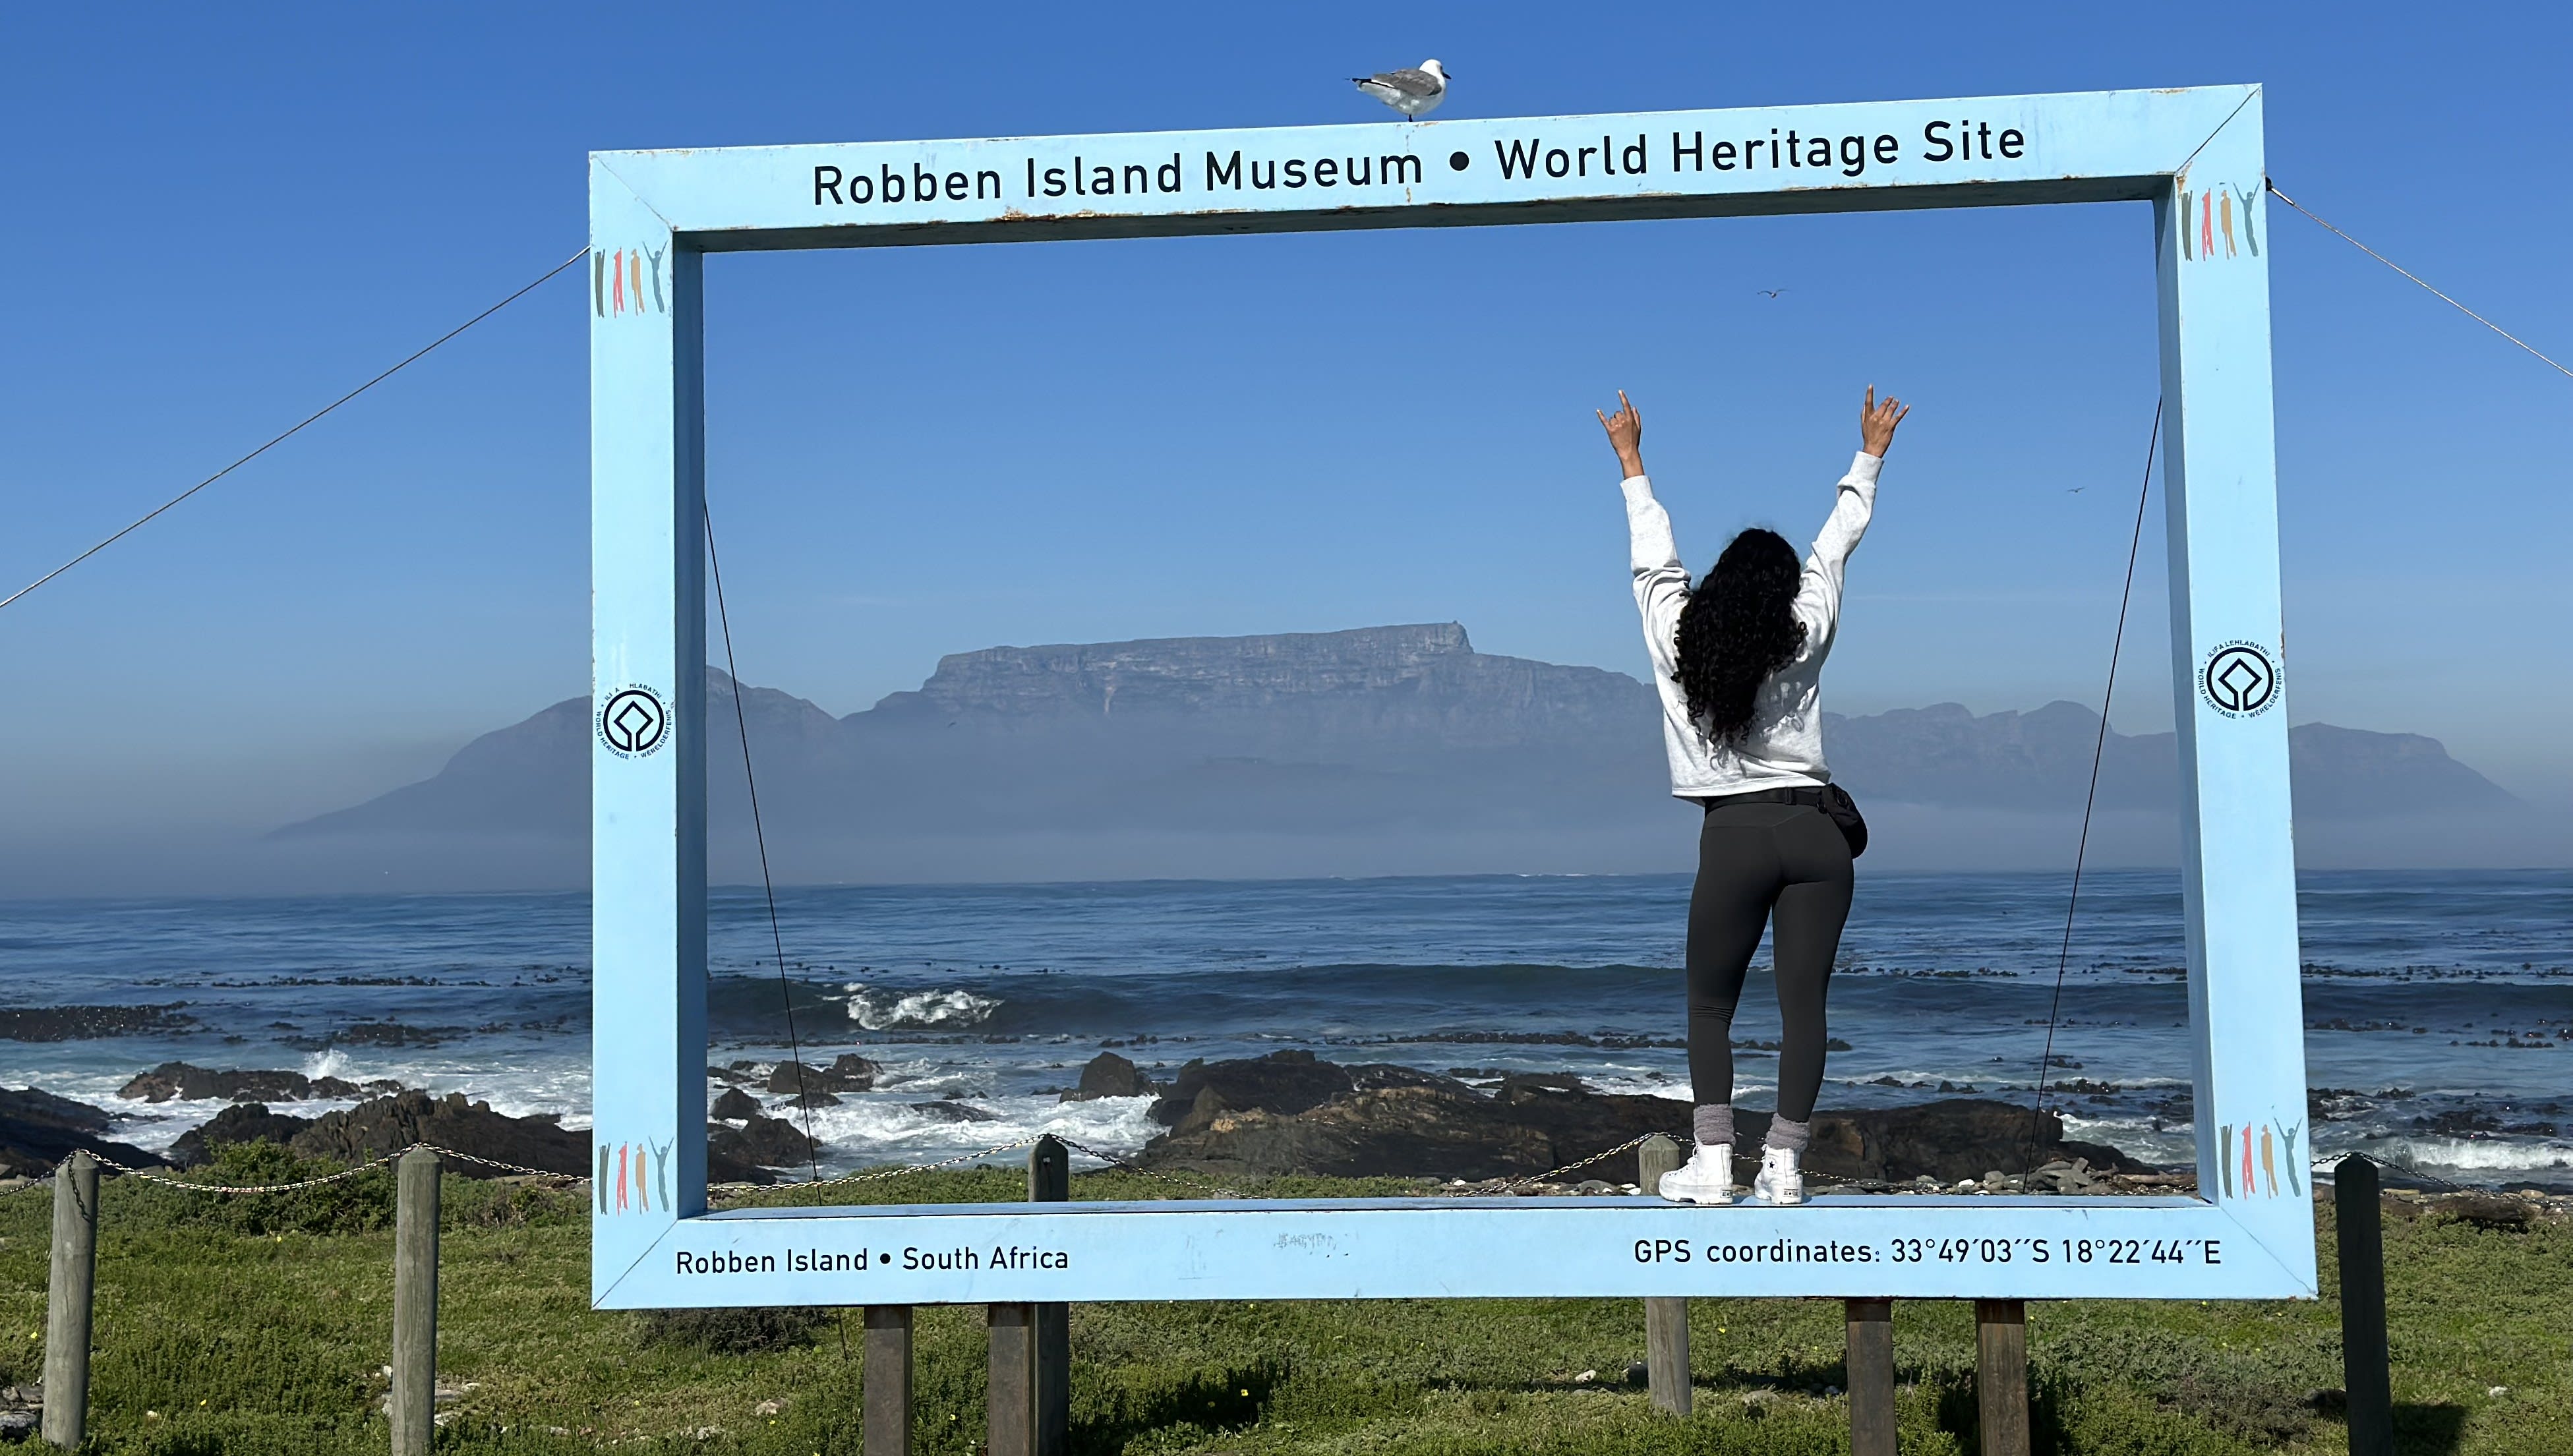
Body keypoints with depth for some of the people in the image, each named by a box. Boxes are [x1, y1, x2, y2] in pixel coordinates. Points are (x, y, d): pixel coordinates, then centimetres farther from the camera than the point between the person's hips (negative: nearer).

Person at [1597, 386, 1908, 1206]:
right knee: (1803, 1005, 3)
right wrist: (1870, 456, 28)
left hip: (1736, 836, -1)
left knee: (1710, 1007, 9)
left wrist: (1631, 465, 31)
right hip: (1816, 831, 1)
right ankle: (1784, 1165, 3)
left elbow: (1654, 556, 17)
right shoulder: (1804, 639, 2)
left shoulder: (1678, 634, 1)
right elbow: (1836, 544, 14)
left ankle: (1712, 1165, -1)